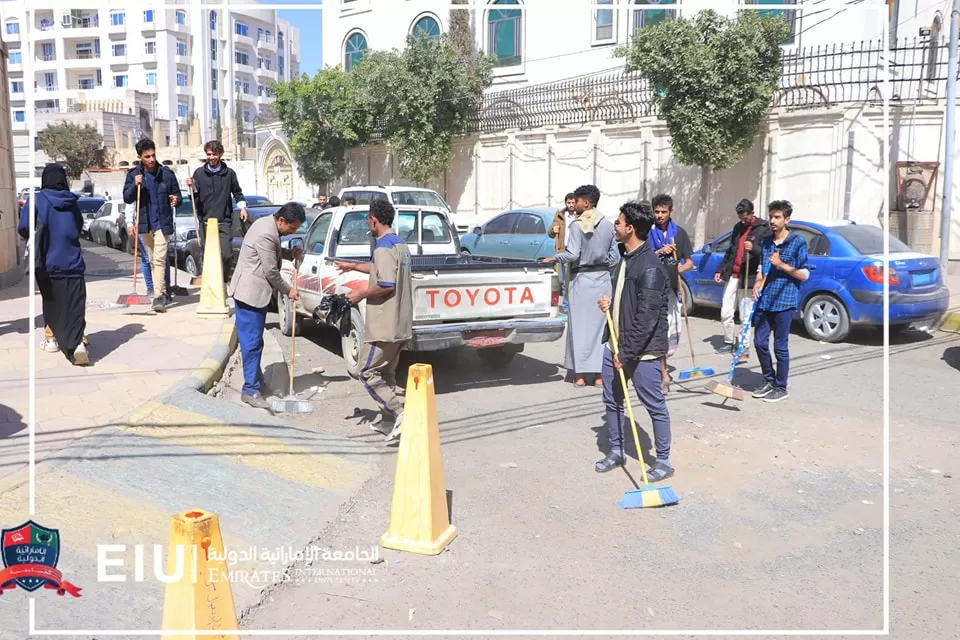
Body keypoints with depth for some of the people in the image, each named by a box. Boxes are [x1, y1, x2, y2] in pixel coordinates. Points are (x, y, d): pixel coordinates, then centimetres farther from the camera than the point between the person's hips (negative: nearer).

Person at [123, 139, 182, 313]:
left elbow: (177, 194, 6)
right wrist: (135, 185, -19)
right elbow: (127, 199, 0)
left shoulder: (166, 173, -2)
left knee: (159, 259, -13)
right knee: (152, 260, 13)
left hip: (162, 223, -3)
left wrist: (176, 200, -17)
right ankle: (162, 291, 26)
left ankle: (159, 297, -16)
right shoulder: (133, 174, 2)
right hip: (144, 223, 4)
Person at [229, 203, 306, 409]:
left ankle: (255, 380, 29)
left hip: (254, 291, 10)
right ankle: (251, 390, -2)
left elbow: (273, 254, 24)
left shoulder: (268, 224, 9)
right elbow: (270, 271, -19)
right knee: (252, 342, -7)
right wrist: (288, 290, -6)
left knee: (253, 340, 18)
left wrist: (290, 254, 6)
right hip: (250, 293, -10)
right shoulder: (266, 235, -23)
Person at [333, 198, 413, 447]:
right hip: (401, 324, 10)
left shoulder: (383, 247, -17)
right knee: (386, 373, 18)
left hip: (384, 326, -10)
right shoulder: (401, 244, 14)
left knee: (369, 374, -2)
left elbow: (386, 284, -25)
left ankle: (400, 414, -9)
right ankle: (388, 421, 25)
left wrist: (361, 294, -11)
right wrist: (353, 266, 39)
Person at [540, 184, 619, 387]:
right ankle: (599, 374, 10)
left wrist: (553, 259, -1)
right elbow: (614, 258, 5)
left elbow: (572, 254, -15)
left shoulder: (577, 225, -10)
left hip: (581, 279, -4)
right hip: (602, 279, 4)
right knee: (600, 324, 7)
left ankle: (580, 374, 5)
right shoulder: (608, 225, 4)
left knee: (579, 325, 3)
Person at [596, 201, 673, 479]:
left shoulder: (650, 267, -19)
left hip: (642, 350, -9)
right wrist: (611, 303, 3)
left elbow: (647, 316, -22)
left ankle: (663, 460, 17)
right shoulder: (627, 258, 11)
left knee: (654, 405, 4)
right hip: (615, 343, 9)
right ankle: (616, 451, 31)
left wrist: (627, 352, -19)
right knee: (612, 401, 16)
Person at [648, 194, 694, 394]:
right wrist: (659, 252, -15)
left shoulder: (679, 233, 9)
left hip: (672, 288, 3)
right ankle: (664, 376, 3)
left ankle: (658, 367, 27)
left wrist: (680, 268, -12)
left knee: (673, 333, 6)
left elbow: (689, 262, 9)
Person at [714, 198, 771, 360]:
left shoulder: (763, 229, -4)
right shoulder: (737, 227, 15)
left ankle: (745, 348, 7)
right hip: (731, 276, 6)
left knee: (745, 316, -1)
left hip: (747, 278, -6)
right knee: (725, 313, 6)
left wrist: (753, 248, -27)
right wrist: (720, 270, 19)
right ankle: (729, 342, 22)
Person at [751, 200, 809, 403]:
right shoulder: (766, 242, 12)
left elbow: (804, 275, -5)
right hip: (764, 300, 5)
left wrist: (781, 264, -15)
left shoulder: (798, 243, -4)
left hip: (784, 302, -5)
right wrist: (758, 283, -1)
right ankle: (769, 381, 26)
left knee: (780, 347, 1)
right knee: (760, 342, 7)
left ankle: (781, 388, 14)